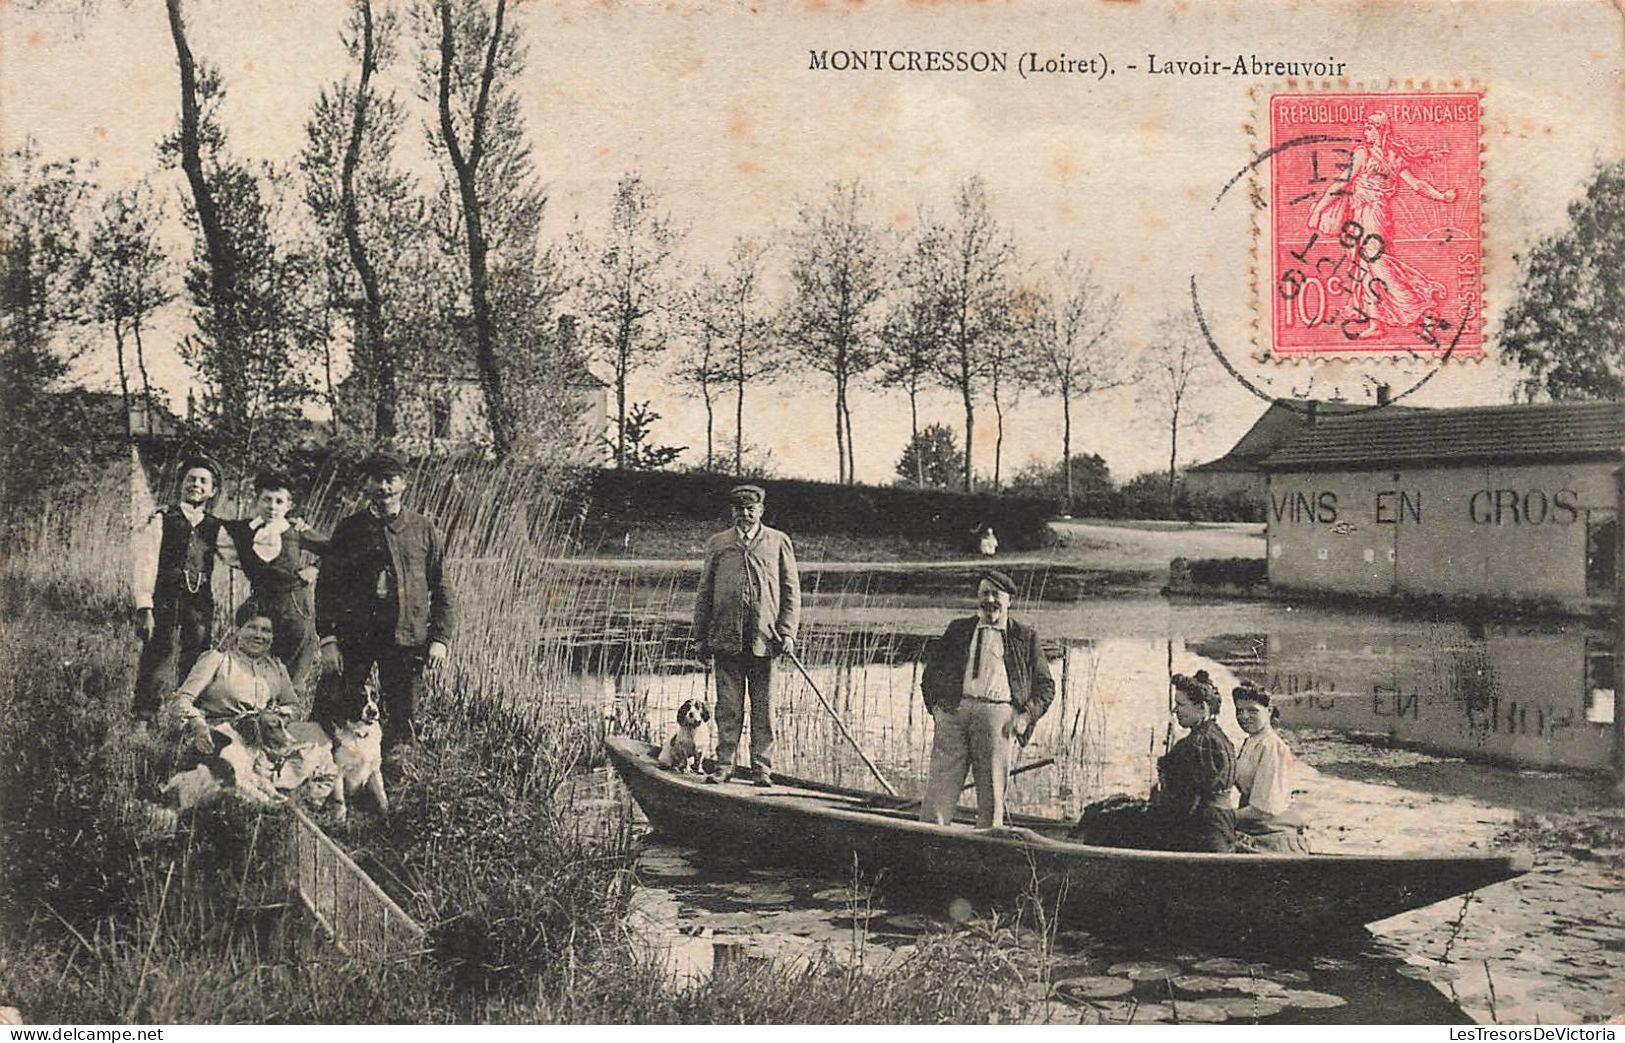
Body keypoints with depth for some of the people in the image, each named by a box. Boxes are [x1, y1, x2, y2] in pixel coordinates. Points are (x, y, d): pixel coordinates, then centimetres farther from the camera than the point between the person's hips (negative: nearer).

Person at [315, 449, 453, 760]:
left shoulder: (424, 530, 6)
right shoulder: (349, 529, 5)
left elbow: (441, 590, 9)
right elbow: (326, 586, 4)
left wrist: (439, 638, -1)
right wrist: (327, 639, -5)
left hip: (408, 638, 1)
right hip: (353, 635, 0)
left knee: (402, 719, 6)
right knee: (330, 715, -3)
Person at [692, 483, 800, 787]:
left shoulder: (779, 542, 9)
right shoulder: (717, 544, 11)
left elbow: (791, 591, 6)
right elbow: (704, 593, 12)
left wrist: (787, 632, -3)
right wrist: (700, 635, 7)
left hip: (765, 637, -1)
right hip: (726, 637, 1)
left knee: (763, 707, 3)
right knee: (728, 706, 4)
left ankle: (762, 767, 10)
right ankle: (725, 764, 11)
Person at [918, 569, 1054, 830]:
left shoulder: (1025, 637, 16)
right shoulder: (958, 629, 20)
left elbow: (1046, 684, 15)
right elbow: (930, 672, 20)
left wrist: (1026, 716, 0)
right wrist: (935, 706, 5)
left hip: (997, 712, -1)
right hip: (953, 710, 1)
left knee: (992, 790, -3)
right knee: (940, 785, -8)